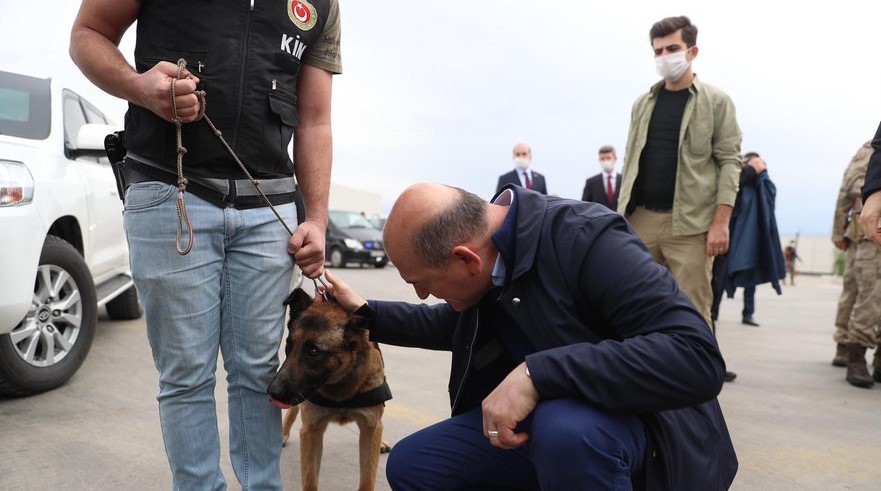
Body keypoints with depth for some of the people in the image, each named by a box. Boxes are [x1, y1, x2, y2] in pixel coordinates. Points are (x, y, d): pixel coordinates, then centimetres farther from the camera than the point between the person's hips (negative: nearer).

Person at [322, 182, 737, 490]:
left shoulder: (586, 239, -27)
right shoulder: (482, 250, -4)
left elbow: (696, 359, -36)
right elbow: (454, 325, 19)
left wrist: (537, 373, -40)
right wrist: (365, 313, 10)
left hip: (633, 421, -6)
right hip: (539, 418, 7)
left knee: (564, 428, -39)